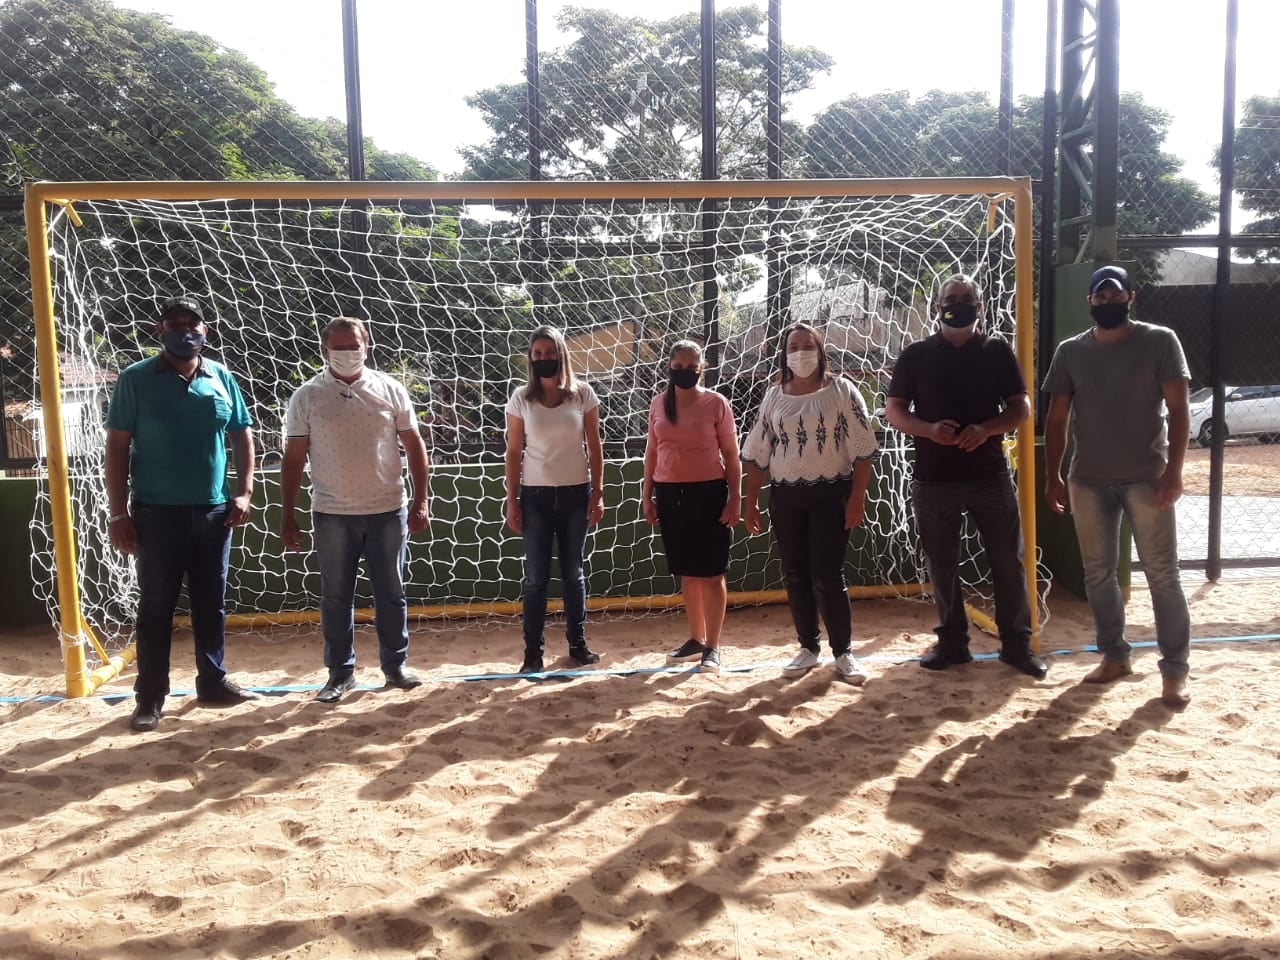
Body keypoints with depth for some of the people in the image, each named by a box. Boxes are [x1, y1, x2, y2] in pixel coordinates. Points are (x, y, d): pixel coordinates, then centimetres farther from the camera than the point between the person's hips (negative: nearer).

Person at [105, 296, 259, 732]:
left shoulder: (222, 378, 6)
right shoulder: (136, 379, -3)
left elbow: (242, 436, 12)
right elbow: (117, 447, -4)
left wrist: (244, 491, 1)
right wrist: (119, 512, -8)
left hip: (213, 511, 3)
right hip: (157, 512, -3)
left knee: (211, 602, 12)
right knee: (156, 606, 3)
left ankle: (213, 681, 24)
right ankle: (149, 697, 12)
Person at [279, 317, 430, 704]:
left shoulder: (390, 389, 1)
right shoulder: (306, 397, 0)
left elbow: (414, 446, 3)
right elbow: (294, 458, 1)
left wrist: (420, 501, -2)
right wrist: (288, 515, -1)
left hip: (388, 511, 0)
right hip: (332, 515, 0)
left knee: (391, 593, 10)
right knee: (336, 597, 8)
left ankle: (395, 665, 23)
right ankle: (340, 672, 20)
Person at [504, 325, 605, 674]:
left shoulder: (582, 394, -2)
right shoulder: (521, 398, -2)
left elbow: (594, 446, 2)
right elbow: (514, 452, 1)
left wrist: (598, 493, -1)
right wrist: (512, 500, -2)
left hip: (576, 494, 1)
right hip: (536, 496, 0)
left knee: (573, 572, 11)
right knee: (536, 577, 3)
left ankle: (578, 643, 22)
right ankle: (533, 651, 10)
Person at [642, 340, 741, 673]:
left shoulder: (715, 403, -3)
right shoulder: (658, 404, 7)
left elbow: (731, 454, -2)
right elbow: (652, 452, 13)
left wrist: (735, 497, -8)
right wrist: (647, 495, 9)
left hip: (708, 492, -4)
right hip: (670, 494, 4)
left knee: (711, 572, 0)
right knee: (687, 571, 12)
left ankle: (713, 647, 7)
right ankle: (696, 638, 24)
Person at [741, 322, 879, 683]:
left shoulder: (841, 390, -3)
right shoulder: (774, 396, 6)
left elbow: (862, 449, -5)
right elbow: (757, 455, 8)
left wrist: (857, 498, -12)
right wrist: (751, 503, 6)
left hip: (830, 494, -3)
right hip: (785, 496, 4)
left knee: (827, 576, -4)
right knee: (795, 576, 8)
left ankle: (843, 653, 9)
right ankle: (808, 648, 21)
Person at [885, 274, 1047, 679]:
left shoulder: (997, 351, 4)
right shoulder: (916, 354, 3)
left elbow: (1021, 407, 3)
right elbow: (893, 411, 2)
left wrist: (986, 429, -17)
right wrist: (929, 429, -17)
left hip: (990, 474, 0)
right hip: (933, 478, 0)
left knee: (1008, 561, 5)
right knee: (941, 564, 8)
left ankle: (1017, 642, 18)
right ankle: (952, 641, 22)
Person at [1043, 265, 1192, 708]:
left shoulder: (1159, 342, -2)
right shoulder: (1070, 352, 6)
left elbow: (1177, 409, -5)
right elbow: (1056, 419, 8)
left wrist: (1174, 469, -14)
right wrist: (1052, 476, 3)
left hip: (1146, 477, -3)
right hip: (1088, 480, 3)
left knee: (1162, 574, -1)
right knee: (1098, 573, 10)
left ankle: (1174, 670, 7)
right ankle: (1114, 656, 24)